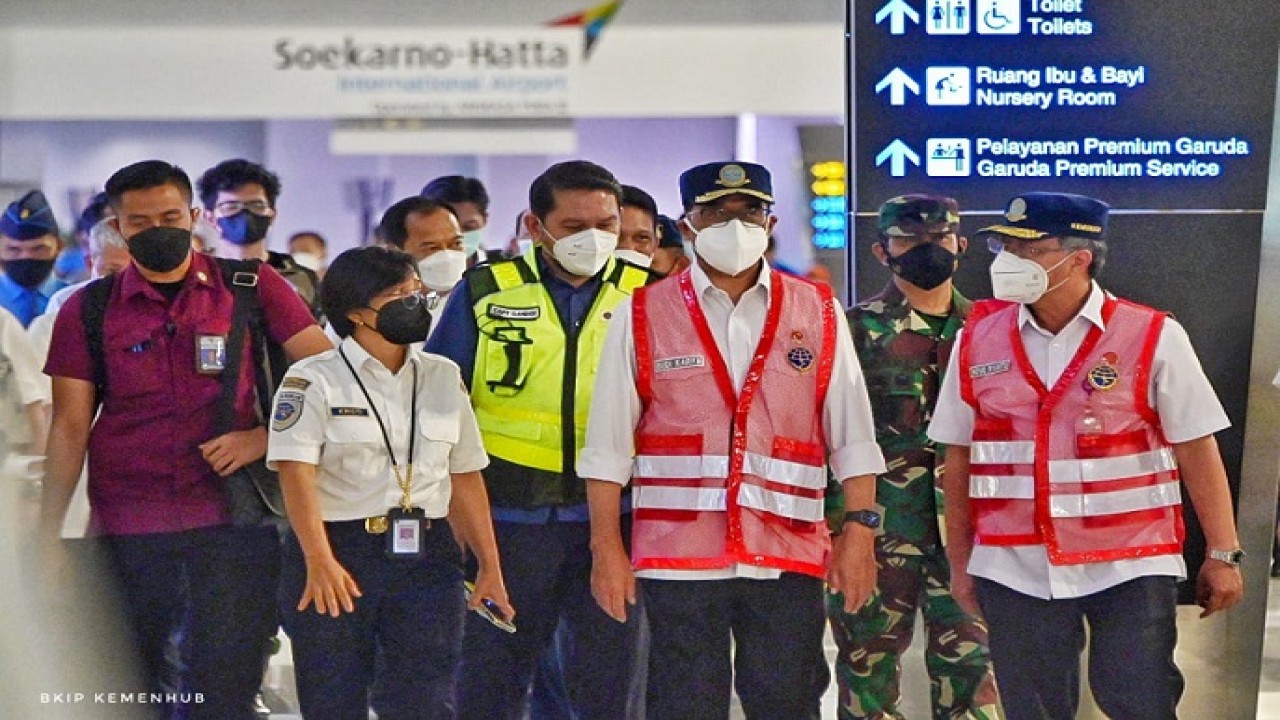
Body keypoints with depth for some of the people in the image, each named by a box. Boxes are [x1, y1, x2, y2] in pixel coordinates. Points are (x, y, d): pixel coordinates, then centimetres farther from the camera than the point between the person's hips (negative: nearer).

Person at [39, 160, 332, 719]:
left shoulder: (252, 289, 3)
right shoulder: (88, 310, 7)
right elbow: (70, 427, 6)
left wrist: (264, 437, -10)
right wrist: (48, 536, 2)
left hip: (234, 523, -1)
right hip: (126, 525, 2)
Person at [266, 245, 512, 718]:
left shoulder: (443, 376, 12)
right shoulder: (314, 380, -2)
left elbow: (465, 478, 13)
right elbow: (297, 472, -13)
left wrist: (490, 567, 7)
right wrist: (319, 561, -26)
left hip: (426, 558, 3)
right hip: (338, 555, -3)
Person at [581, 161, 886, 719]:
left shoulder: (818, 314, 7)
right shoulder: (642, 317, 3)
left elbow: (852, 438, 6)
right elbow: (608, 448, 2)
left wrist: (859, 529, -3)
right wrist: (606, 550, -2)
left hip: (788, 558, 1)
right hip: (678, 558, -1)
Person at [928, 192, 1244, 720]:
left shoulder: (1153, 337, -6)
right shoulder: (978, 339, 2)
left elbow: (1197, 449, -4)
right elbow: (958, 457, 7)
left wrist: (1223, 554, -6)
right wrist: (960, 563, 9)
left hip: (1129, 566, -2)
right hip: (1014, 569, 3)